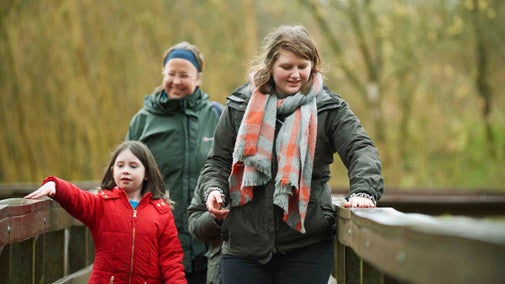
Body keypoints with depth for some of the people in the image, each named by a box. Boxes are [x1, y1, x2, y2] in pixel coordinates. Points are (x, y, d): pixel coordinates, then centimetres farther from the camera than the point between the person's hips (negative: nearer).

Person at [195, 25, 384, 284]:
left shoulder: (329, 108, 4)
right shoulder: (241, 105, 8)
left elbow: (361, 150, -7)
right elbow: (218, 161, 15)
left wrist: (363, 191, -26)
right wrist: (213, 190, -6)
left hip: (307, 246, -1)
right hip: (244, 242, 1)